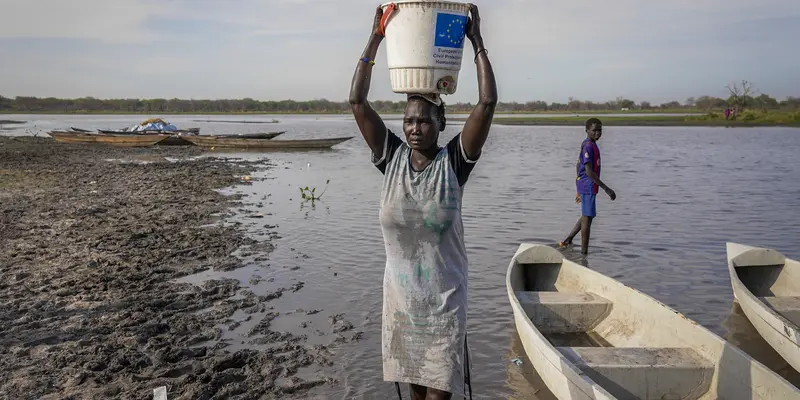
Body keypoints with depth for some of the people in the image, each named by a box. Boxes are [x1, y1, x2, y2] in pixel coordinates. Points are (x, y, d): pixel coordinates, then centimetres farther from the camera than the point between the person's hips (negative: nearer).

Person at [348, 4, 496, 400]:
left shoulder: (453, 162, -10)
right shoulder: (391, 159, -4)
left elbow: (487, 103, -18)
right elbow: (357, 102, -8)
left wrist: (476, 42, -13)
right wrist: (375, 39, -8)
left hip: (445, 296, -2)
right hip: (400, 295, 3)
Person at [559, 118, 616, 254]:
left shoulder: (588, 145, 14)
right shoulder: (588, 146, -17)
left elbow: (578, 166, 21)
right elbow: (589, 172, -24)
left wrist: (579, 190, 26)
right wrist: (606, 189, -25)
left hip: (583, 186, 10)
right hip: (588, 187, -10)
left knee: (587, 216, 21)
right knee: (587, 217, -4)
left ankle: (568, 240, 26)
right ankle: (584, 251, 2)